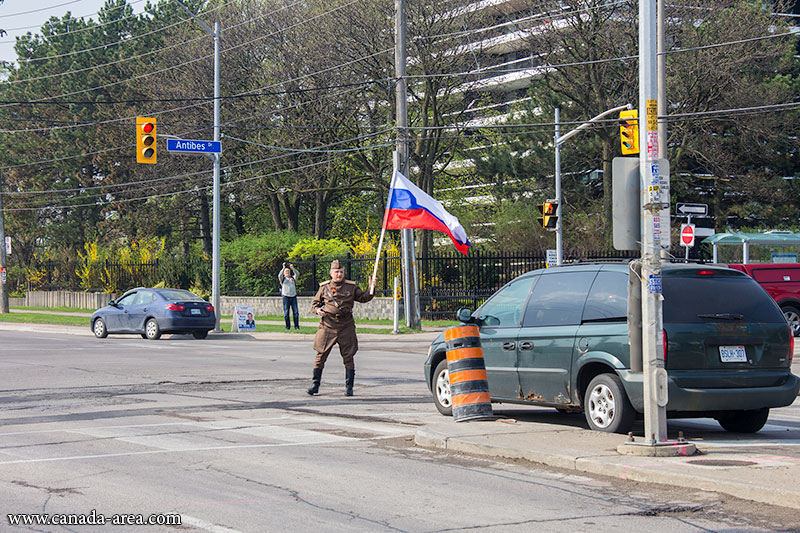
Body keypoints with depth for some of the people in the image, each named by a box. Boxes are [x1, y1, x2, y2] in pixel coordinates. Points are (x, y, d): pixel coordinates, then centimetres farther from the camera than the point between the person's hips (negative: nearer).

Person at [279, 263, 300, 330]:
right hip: (286, 296, -2)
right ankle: (288, 326, 3)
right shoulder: (283, 279, 12)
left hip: (293, 297, 2)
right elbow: (280, 275, -8)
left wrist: (293, 268, -10)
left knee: (296, 312, -4)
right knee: (286, 312, -2)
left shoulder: (293, 278, 18)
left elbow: (297, 274, 2)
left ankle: (296, 326, -1)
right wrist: (283, 268, -16)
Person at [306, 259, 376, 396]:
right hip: (327, 325, 0)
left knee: (348, 357, 1)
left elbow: (364, 298, 12)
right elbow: (315, 303, 14)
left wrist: (371, 289, -5)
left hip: (346, 326, 0)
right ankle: (315, 384, 8)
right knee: (321, 355, -1)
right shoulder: (324, 287, 8)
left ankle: (349, 387, 9)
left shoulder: (351, 287, 8)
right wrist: (317, 310, -7)